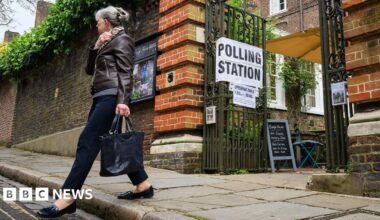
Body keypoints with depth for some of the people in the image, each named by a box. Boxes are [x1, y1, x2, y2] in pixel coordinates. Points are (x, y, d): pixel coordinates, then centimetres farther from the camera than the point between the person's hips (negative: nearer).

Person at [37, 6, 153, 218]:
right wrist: (96, 47, 10)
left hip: (111, 97, -10)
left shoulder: (122, 40, -2)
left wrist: (122, 101, -27)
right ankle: (143, 185, 15)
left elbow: (125, 73, -15)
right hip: (102, 98, 10)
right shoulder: (106, 44, 25)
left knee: (87, 142, -14)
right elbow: (90, 70, 23)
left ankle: (68, 198, -14)